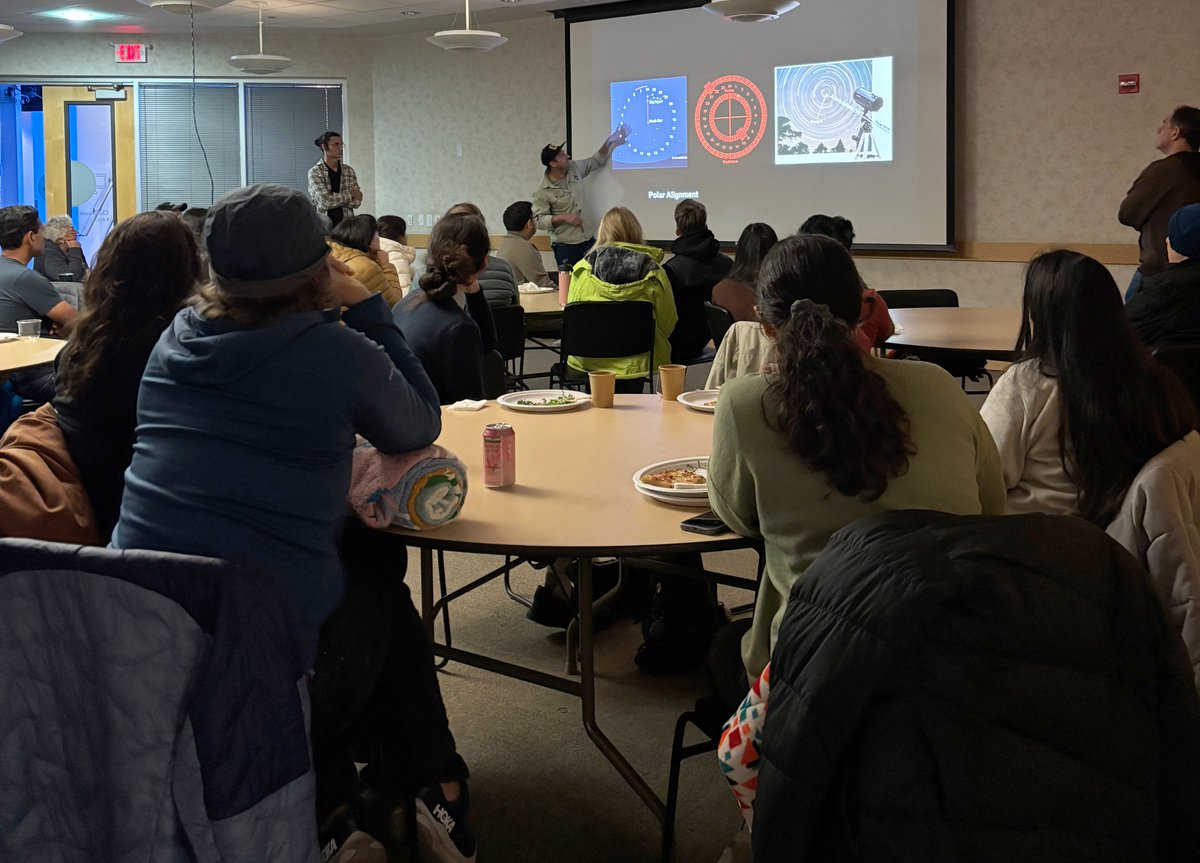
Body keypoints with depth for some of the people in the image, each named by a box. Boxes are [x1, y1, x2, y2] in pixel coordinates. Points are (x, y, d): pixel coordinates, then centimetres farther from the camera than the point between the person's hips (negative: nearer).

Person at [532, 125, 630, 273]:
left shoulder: (574, 168, 3)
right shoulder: (542, 191, -13)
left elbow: (597, 161, 17)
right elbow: (540, 220, -14)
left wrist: (610, 142, 5)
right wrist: (563, 217, -23)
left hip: (587, 240, 5)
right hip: (564, 246, -5)